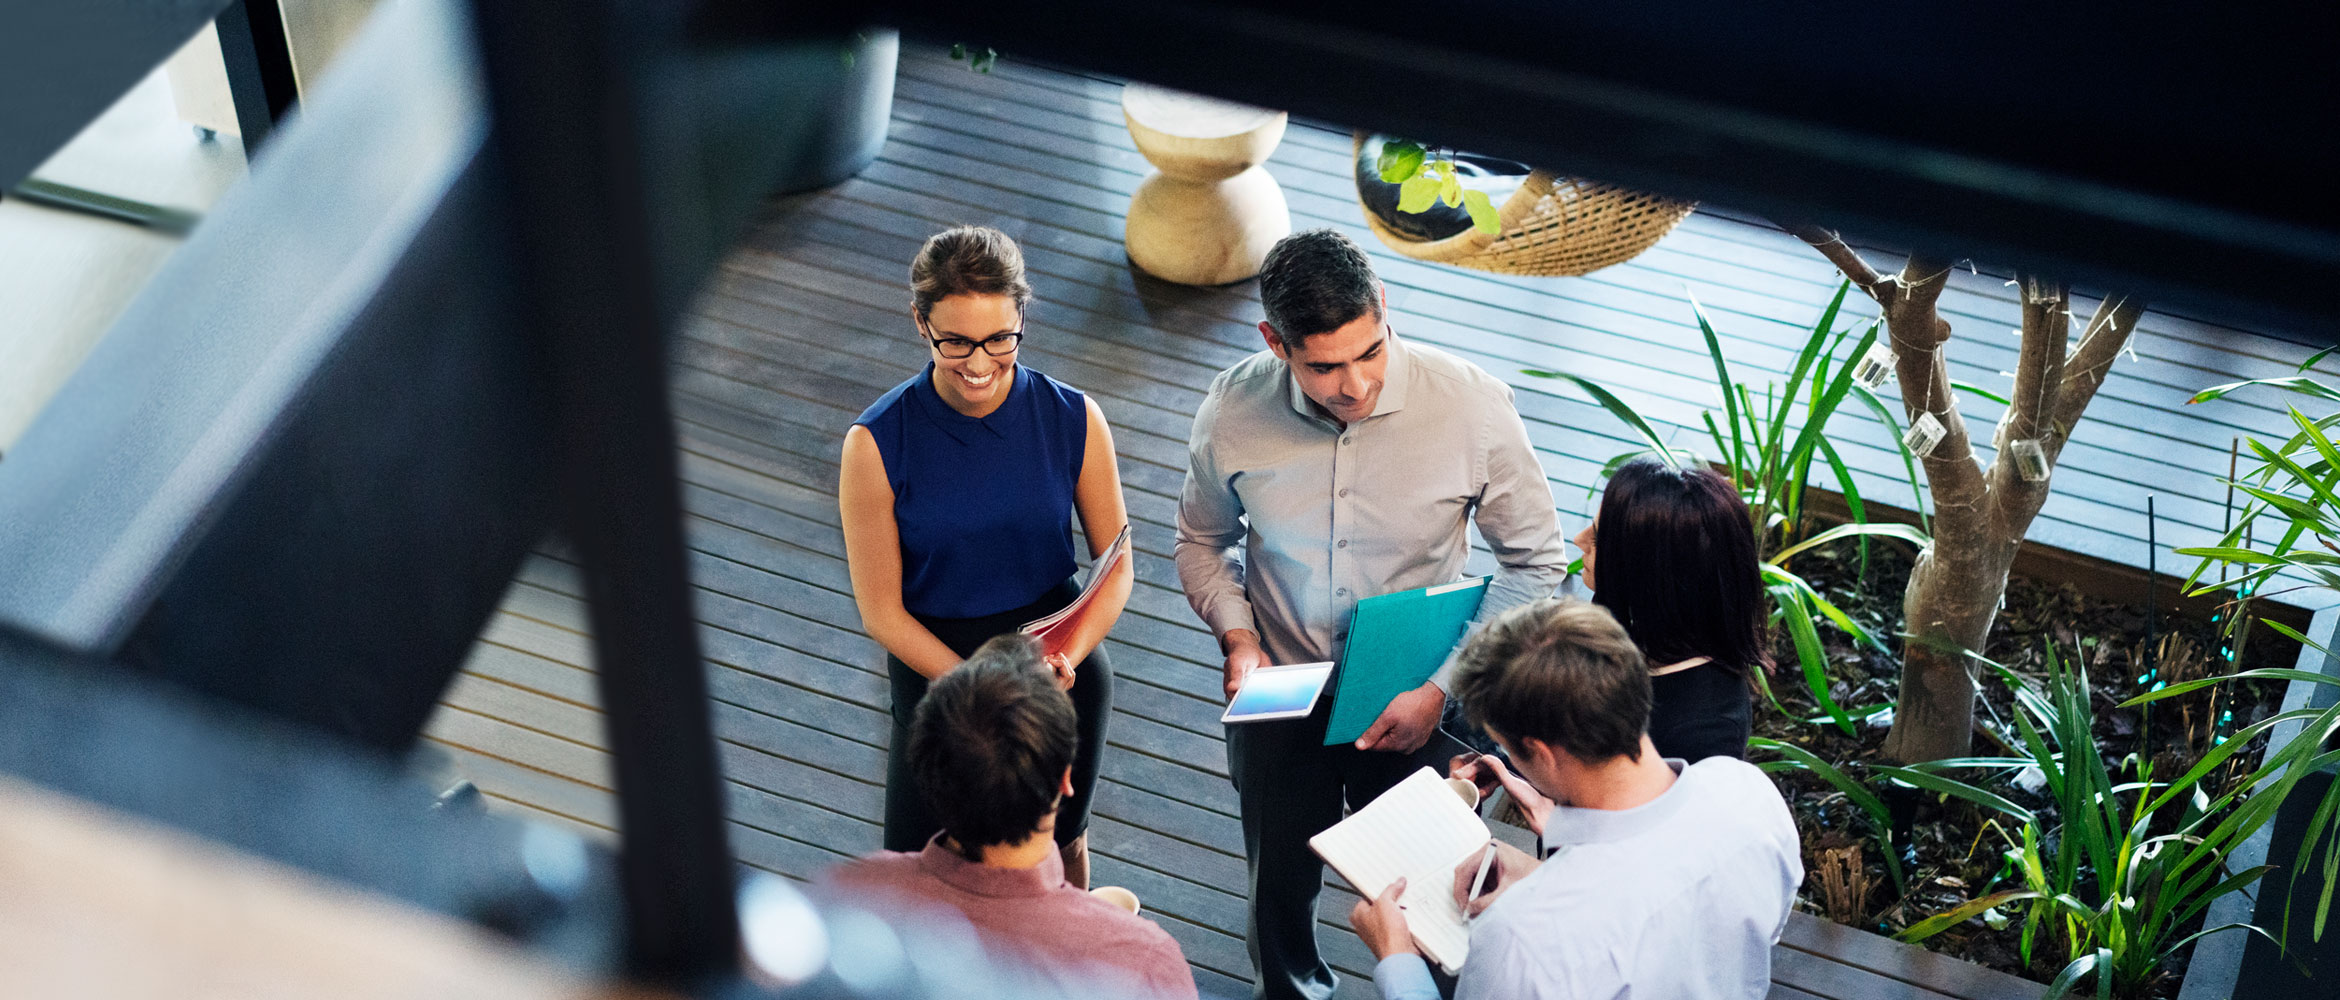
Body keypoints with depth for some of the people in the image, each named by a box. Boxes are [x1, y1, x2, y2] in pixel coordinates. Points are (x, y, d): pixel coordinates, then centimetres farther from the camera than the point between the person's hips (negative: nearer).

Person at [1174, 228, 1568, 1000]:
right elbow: (1202, 542, 4)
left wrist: (1441, 689, -17)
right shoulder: (1232, 413, -16)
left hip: (1416, 708, -1)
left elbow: (1535, 561, -10)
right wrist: (1236, 636, -14)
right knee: (1279, 889, 22)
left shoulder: (1472, 406, -22)